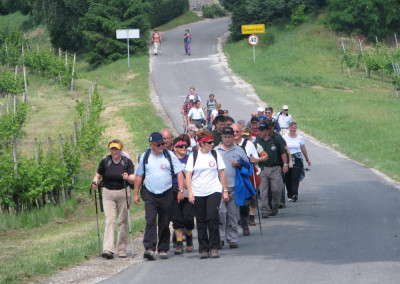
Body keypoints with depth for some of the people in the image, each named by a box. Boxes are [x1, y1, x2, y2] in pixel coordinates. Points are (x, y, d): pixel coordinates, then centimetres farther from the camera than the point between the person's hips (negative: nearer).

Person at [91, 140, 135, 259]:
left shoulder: (127, 162, -2)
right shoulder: (105, 161, 1)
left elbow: (133, 179, -8)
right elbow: (98, 175, 8)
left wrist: (128, 178, -30)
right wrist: (95, 182, -12)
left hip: (123, 193, 0)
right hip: (108, 194, 0)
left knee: (122, 222, 6)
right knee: (109, 220, -12)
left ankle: (121, 249, 15)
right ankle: (108, 249, -21)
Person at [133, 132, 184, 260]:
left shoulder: (169, 155, 1)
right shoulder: (145, 157, 6)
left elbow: (179, 173, 1)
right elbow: (139, 176, 15)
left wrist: (180, 190, -8)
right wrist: (136, 194, 14)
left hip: (166, 194, 0)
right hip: (150, 194, 0)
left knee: (164, 223, 4)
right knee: (150, 221, -15)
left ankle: (163, 249, 14)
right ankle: (149, 248, -22)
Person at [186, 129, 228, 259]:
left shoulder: (215, 154, 7)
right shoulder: (193, 156, 3)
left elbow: (222, 173, 11)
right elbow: (188, 175, 0)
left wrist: (225, 191, 10)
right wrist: (190, 192, -10)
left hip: (214, 191, 0)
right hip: (198, 193, 0)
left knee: (212, 218, -15)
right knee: (201, 221, 4)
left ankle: (214, 247, -4)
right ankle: (203, 249, 12)